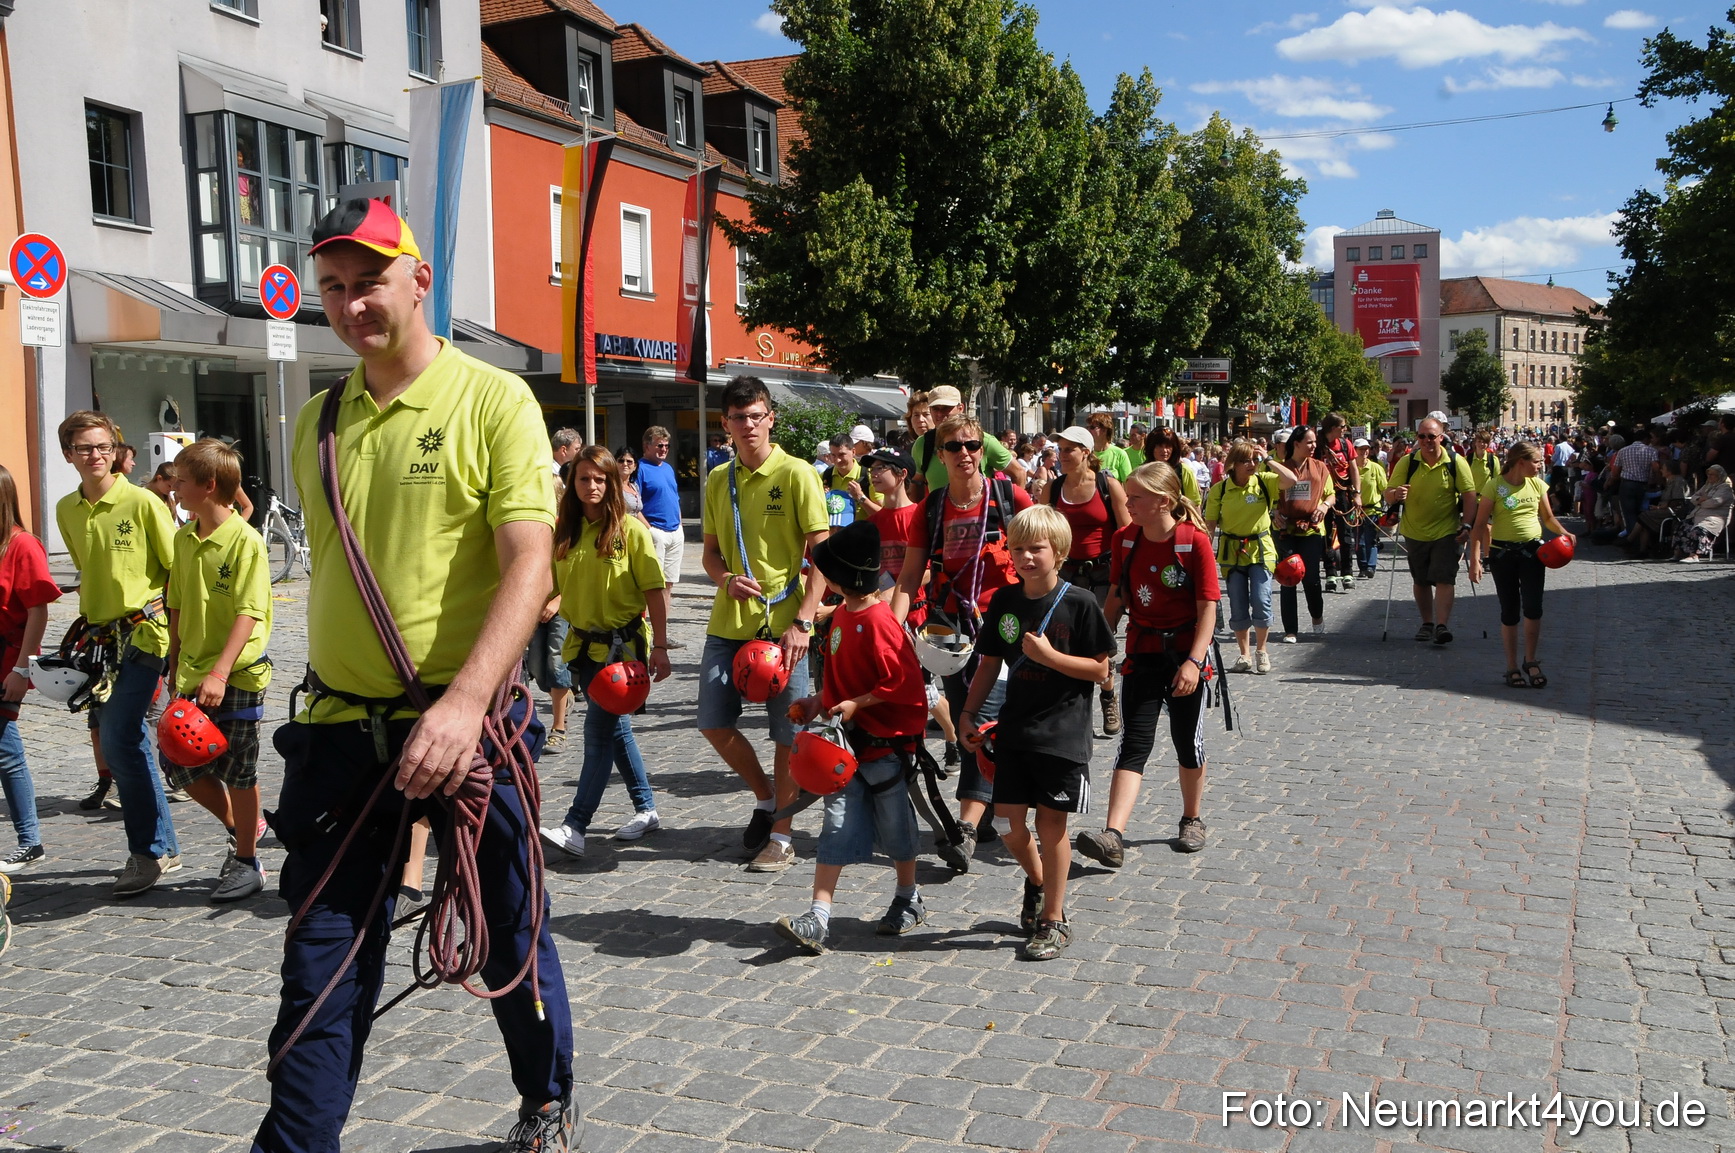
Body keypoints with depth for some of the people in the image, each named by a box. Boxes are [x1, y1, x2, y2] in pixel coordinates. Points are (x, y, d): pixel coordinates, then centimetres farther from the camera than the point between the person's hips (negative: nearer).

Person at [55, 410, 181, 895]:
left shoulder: (142, 502, -8)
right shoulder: (66, 510, 10)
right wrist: (89, 620, 19)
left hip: (144, 633, -6)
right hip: (101, 637, 6)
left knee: (118, 741, -13)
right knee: (128, 744, 9)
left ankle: (149, 851, -1)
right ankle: (163, 848, 21)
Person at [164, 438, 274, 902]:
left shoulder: (245, 541, -14)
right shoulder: (184, 538, 9)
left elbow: (248, 613, -20)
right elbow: (178, 607, 15)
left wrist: (219, 673, -27)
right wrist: (176, 666, 14)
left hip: (236, 675, -7)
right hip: (193, 674, 7)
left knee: (238, 771, 2)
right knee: (180, 765, 9)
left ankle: (246, 861, 18)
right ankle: (241, 828, 31)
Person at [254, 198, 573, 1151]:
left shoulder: (494, 401, -7)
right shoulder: (320, 420, 10)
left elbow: (529, 565, -17)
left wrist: (464, 702, -28)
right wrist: (321, 694, 18)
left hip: (461, 726, -4)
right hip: (341, 728, 4)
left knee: (509, 934, 12)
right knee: (324, 957, 6)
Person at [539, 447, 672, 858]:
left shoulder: (630, 529, -9)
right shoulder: (566, 530, 7)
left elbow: (655, 590, -10)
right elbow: (561, 587, 15)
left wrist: (659, 646, -13)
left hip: (622, 643, -6)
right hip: (584, 643, 6)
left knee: (599, 731, -10)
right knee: (614, 727, 13)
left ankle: (575, 828, -10)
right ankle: (646, 809, 27)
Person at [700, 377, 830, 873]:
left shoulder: (796, 474, -7)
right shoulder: (719, 480, 9)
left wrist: (802, 622, -17)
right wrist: (726, 579, -7)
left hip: (782, 623, -5)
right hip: (728, 622, 5)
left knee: (786, 733, 1)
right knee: (714, 722, 5)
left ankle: (781, 837, 14)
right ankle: (766, 798, 29)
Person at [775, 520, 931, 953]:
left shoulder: (878, 621, -21)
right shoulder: (843, 613, 9)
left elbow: (904, 682, -23)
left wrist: (856, 704, -22)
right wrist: (820, 702, 10)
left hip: (883, 739, -8)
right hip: (847, 739, 8)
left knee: (893, 822, 9)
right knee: (838, 823, 2)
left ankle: (909, 900, 31)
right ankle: (818, 918, -2)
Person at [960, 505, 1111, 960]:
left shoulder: (1079, 603, -9)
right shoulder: (1004, 601, 4)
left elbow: (1100, 670, -8)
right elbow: (990, 663, 11)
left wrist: (1049, 655, -19)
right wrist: (969, 713, 4)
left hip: (1062, 732, -4)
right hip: (1014, 730, 4)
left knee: (1051, 822, 1)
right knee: (1008, 819, 5)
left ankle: (1054, 919, 16)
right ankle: (1037, 882, 36)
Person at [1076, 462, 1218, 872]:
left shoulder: (1194, 541, -13)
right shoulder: (1125, 539, 1)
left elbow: (1207, 607, -14)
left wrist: (1194, 661, -21)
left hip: (1184, 656, -3)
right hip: (1142, 654, 3)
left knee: (1188, 742, 10)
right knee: (1134, 744, -5)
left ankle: (1192, 819, 32)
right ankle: (1113, 837, -16)